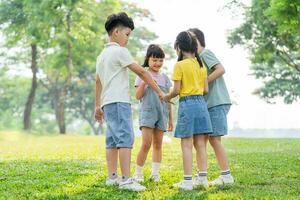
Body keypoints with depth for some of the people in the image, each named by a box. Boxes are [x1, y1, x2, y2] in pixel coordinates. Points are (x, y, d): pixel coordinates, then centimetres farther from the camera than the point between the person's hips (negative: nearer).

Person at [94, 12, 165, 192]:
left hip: (107, 103, 10)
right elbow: (141, 72, -8)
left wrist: (98, 105, 26)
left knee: (113, 141, 10)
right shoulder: (120, 51, -8)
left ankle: (112, 177, 12)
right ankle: (126, 180, -19)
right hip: (119, 102, -10)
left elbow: (98, 81, 22)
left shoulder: (102, 54, 19)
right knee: (126, 139, -13)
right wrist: (159, 91, -4)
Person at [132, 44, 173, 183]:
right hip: (147, 112, -4)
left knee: (158, 144, 5)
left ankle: (155, 173, 9)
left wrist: (171, 119, 15)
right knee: (146, 144, -12)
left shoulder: (164, 77, 14)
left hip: (162, 114, 4)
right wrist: (144, 82, -20)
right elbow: (138, 96, -6)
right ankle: (138, 173, -1)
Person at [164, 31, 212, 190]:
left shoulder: (180, 65, -8)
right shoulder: (201, 65, 9)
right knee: (200, 144, 9)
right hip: (201, 103, 6)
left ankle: (187, 180, -3)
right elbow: (206, 89, 9)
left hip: (186, 104, -6)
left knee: (187, 145, -3)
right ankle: (202, 177, 10)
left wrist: (167, 97, 8)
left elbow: (176, 90, -10)